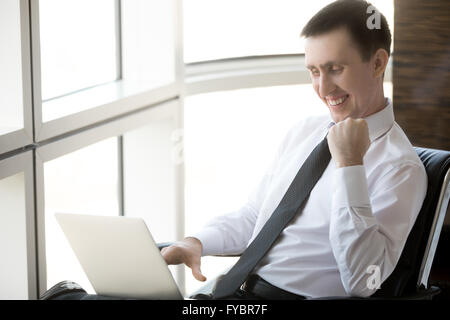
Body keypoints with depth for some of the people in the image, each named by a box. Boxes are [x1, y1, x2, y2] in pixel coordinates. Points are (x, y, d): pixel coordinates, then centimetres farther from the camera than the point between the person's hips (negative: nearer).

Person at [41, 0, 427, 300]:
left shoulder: (400, 166, -7)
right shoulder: (304, 131, 15)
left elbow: (362, 282, -17)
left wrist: (349, 165, -20)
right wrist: (197, 242, -1)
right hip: (234, 290, 7)